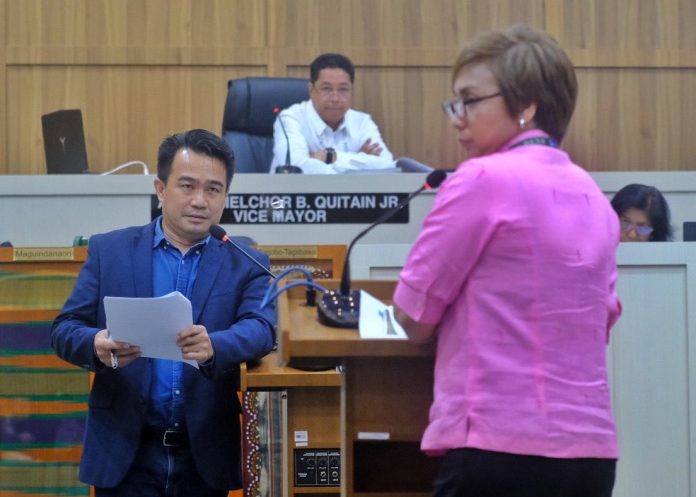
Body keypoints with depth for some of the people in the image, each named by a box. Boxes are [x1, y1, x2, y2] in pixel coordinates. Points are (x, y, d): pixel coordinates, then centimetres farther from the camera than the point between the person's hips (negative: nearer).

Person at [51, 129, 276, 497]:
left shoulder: (245, 264, 4)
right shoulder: (109, 250, 5)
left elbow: (261, 328, -11)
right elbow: (65, 328, 2)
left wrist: (213, 346, -33)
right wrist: (96, 345, -22)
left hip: (206, 453, 1)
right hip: (125, 450, 0)